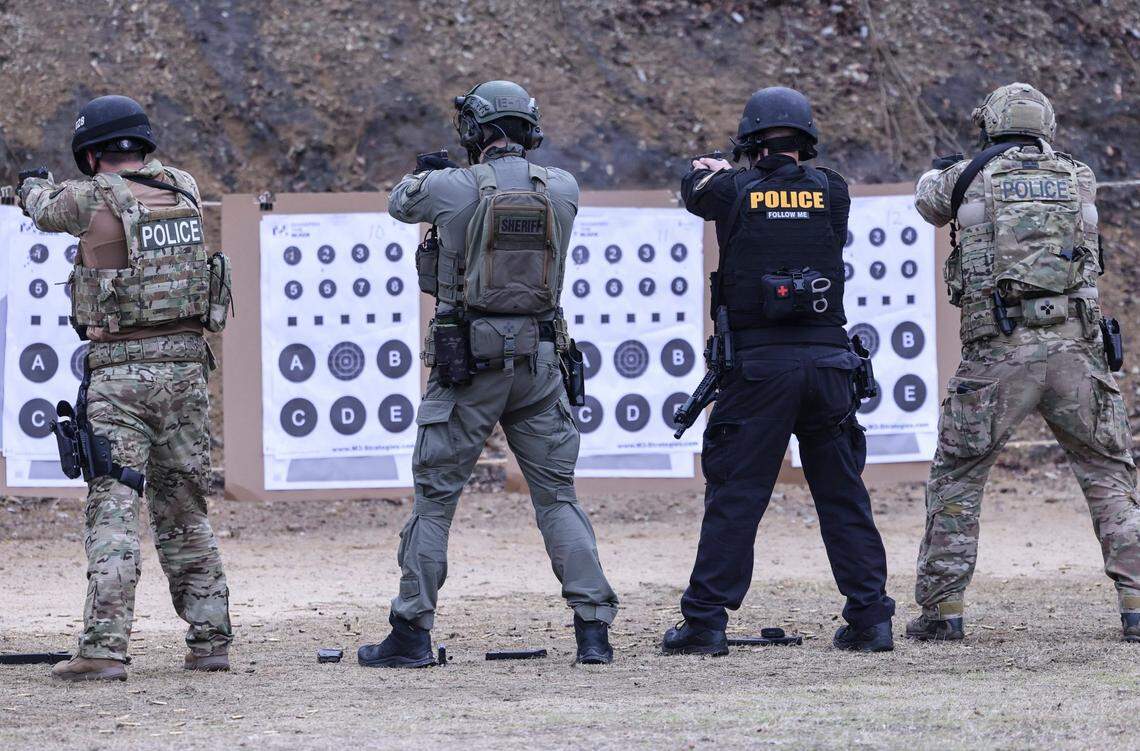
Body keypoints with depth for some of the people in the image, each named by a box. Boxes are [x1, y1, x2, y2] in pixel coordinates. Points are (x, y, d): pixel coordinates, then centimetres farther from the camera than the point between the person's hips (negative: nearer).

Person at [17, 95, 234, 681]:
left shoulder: (97, 198, -9)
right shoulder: (183, 189, 6)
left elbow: (46, 209, 10)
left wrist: (34, 189, 35)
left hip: (119, 372, -5)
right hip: (185, 368, 5)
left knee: (112, 508, -7)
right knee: (184, 511, 14)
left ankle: (104, 649, -15)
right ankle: (210, 640, 15)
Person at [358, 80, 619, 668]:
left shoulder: (451, 188, -9)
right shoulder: (562, 189, 1)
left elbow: (400, 203, 11)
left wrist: (424, 173, 34)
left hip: (468, 360, -3)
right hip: (540, 359, 3)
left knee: (435, 497, 6)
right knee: (557, 497, 9)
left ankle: (412, 633, 7)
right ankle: (593, 628, 1)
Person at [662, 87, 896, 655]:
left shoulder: (735, 192, -2)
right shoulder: (831, 192, 4)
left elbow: (694, 188, 19)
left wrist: (714, 170, 42)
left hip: (757, 363, -2)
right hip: (828, 362, 2)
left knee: (734, 496, 1)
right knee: (843, 495, 10)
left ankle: (705, 622, 0)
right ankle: (870, 617, 8)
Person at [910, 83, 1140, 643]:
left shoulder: (969, 177, 4)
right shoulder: (1079, 179, 8)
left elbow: (928, 203, 25)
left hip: (996, 355, -1)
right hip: (1075, 353, 1)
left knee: (957, 477, 14)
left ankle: (943, 607, 11)